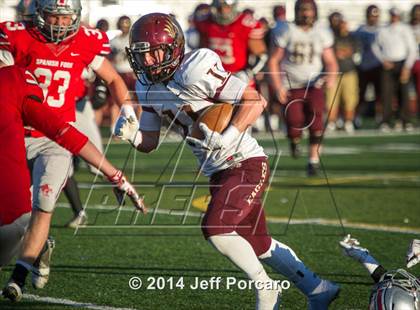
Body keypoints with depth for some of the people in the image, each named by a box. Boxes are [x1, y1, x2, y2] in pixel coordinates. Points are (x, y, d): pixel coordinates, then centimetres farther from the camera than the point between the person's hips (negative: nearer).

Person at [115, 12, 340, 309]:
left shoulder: (195, 71, -22)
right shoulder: (148, 88, 2)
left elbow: (256, 101, -22)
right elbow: (150, 142, 9)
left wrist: (227, 138, -32)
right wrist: (133, 135, -13)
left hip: (246, 164, -9)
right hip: (219, 172, 9)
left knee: (215, 228, -20)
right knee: (256, 242, 15)